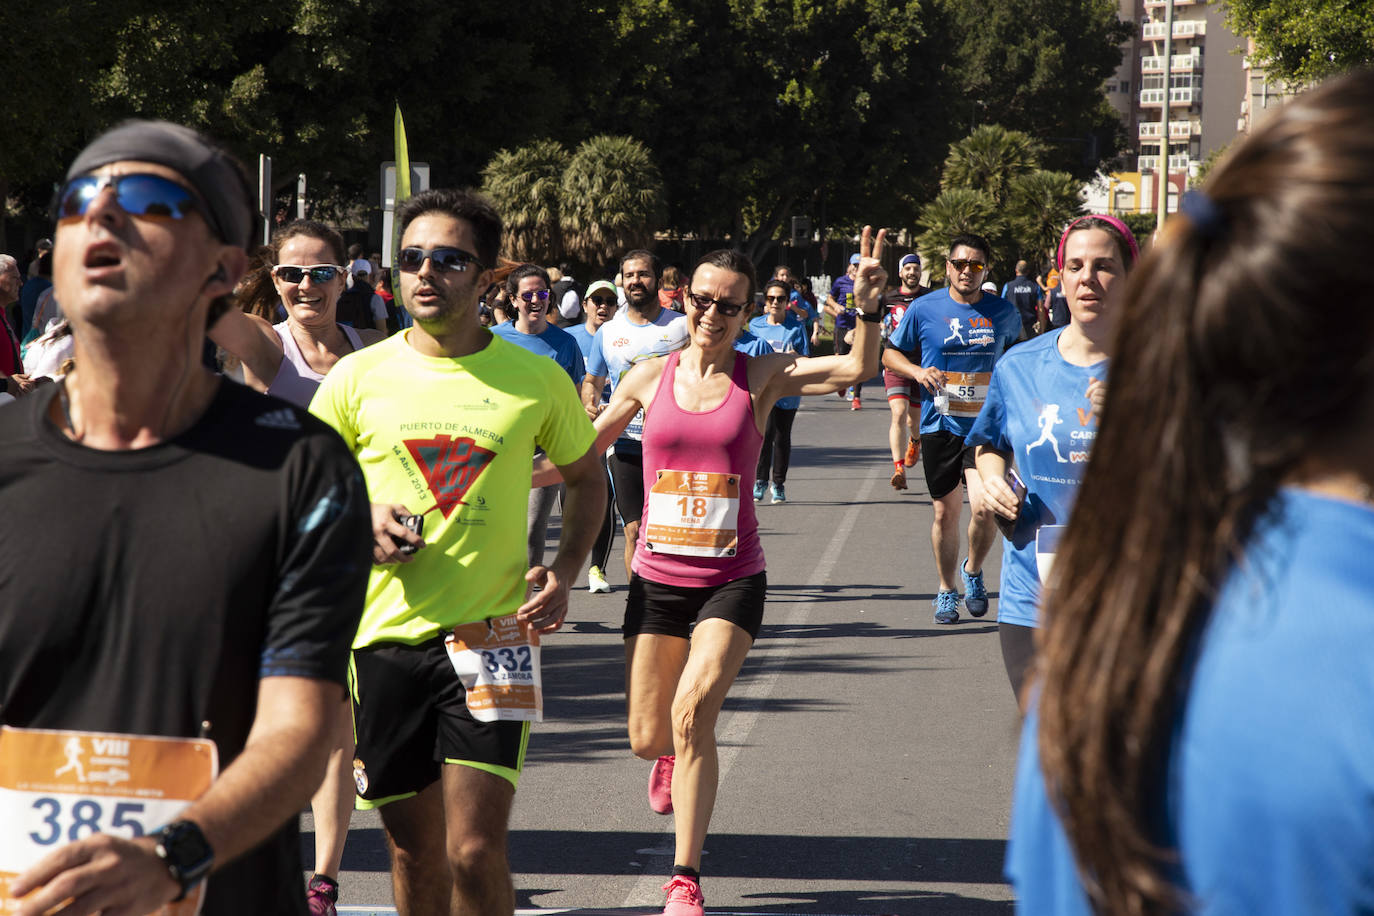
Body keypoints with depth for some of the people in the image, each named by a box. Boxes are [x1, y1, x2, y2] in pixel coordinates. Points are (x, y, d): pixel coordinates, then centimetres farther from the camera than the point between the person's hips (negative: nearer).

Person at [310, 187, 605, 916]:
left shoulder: (536, 380, 2)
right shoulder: (358, 377, 2)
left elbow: (585, 478, 18)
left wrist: (565, 570, 2)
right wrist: (359, 520, -8)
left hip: (492, 633, -1)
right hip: (385, 635, 2)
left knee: (476, 850, -11)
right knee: (414, 848, 10)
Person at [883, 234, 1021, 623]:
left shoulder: (1003, 313, 3)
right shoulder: (924, 309, -1)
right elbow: (890, 354, 10)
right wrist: (917, 371, -9)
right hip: (939, 426, 1)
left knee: (984, 508, -16)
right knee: (946, 513, 7)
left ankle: (973, 570, 13)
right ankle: (947, 592, 26)